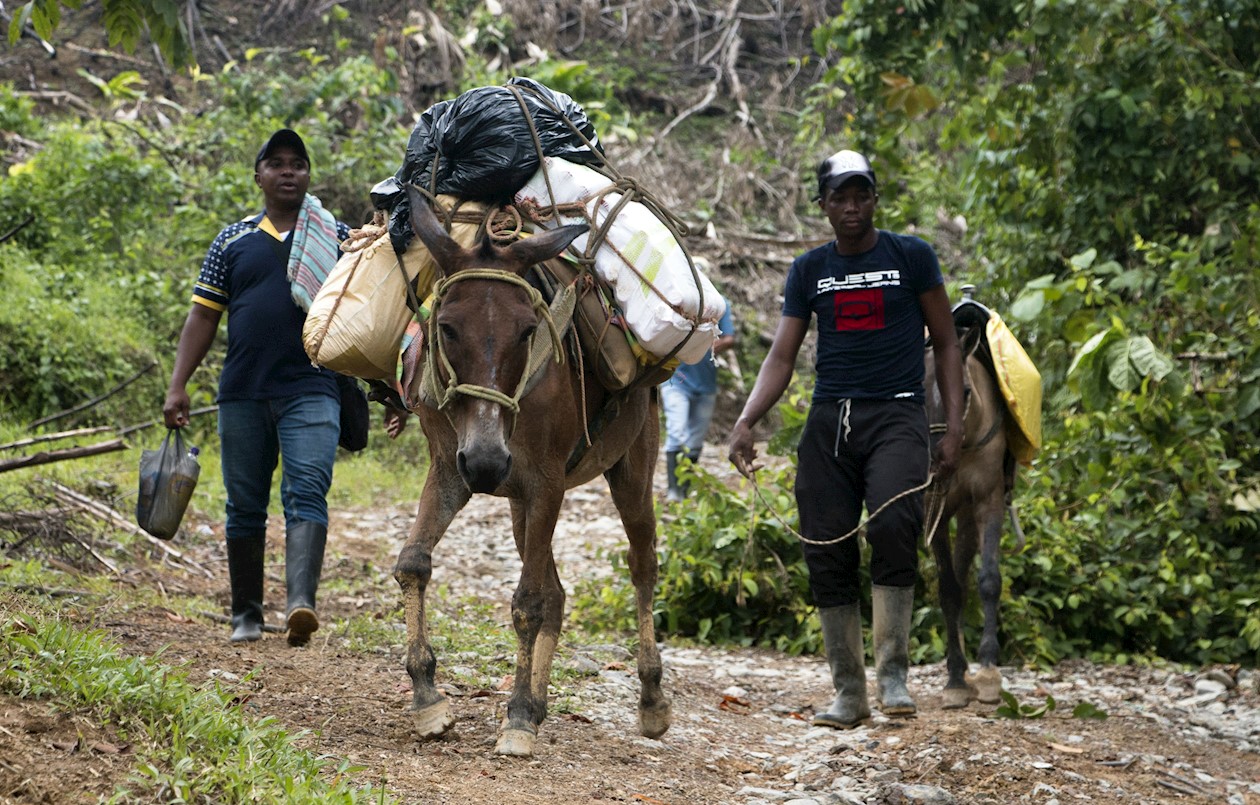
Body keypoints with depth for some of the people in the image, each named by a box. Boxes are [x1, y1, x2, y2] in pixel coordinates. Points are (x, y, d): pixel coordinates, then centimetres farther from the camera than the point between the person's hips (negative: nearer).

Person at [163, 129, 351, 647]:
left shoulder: (338, 239, 9)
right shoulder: (234, 242, 12)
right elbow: (203, 317, 11)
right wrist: (177, 386, 2)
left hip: (311, 392, -2)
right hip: (242, 394, 2)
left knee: (306, 494, -18)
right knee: (245, 507, 8)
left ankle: (301, 604, -32)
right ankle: (246, 615, 18)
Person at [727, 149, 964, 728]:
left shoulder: (911, 257, 6)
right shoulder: (809, 270, 12)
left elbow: (945, 343, 9)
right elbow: (781, 358, 9)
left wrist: (954, 425, 0)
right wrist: (746, 422, -6)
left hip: (895, 415, -3)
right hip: (829, 420, 3)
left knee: (893, 526, -26)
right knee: (827, 551, -1)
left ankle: (892, 673, -19)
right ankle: (848, 692, 8)